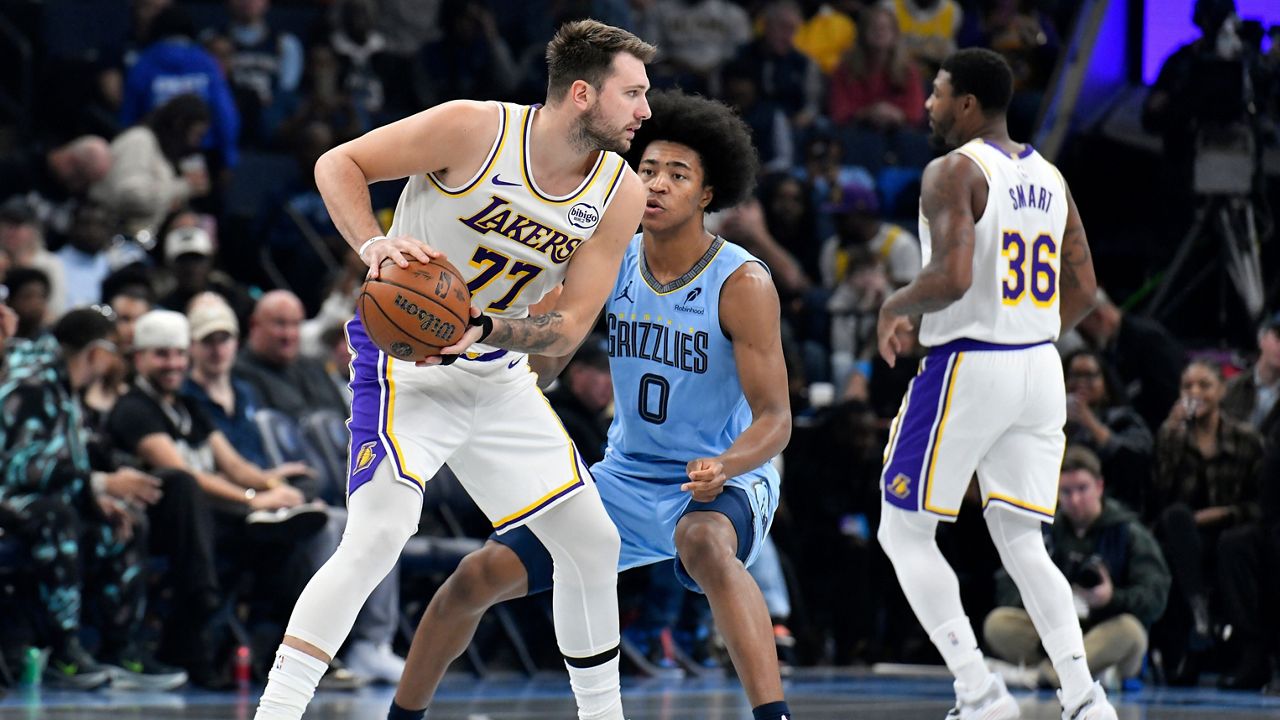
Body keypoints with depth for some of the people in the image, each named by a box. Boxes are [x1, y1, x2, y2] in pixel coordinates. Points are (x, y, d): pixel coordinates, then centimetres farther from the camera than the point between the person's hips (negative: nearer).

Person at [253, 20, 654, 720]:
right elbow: (337, 164, -10)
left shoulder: (620, 193, -5)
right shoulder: (474, 129, -20)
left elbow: (568, 329, -6)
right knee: (377, 536, -25)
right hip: (404, 359, -6)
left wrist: (487, 330, -25)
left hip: (497, 376, 6)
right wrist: (375, 248, -27)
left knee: (594, 544, 8)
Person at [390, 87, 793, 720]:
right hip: (626, 476, 6)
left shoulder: (742, 284, -19)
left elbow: (775, 418, -19)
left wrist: (725, 466, -41)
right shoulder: (610, 263, -4)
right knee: (480, 575, -1)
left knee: (706, 544, -42)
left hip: (721, 481, -6)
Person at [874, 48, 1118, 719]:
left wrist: (895, 306, -6)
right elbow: (1081, 291, 14)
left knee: (904, 532, 6)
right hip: (1040, 370, 7)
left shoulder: (954, 172, -12)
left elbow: (952, 278, -24)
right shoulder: (1049, 178, 12)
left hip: (966, 368, -7)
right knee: (1019, 542, 12)